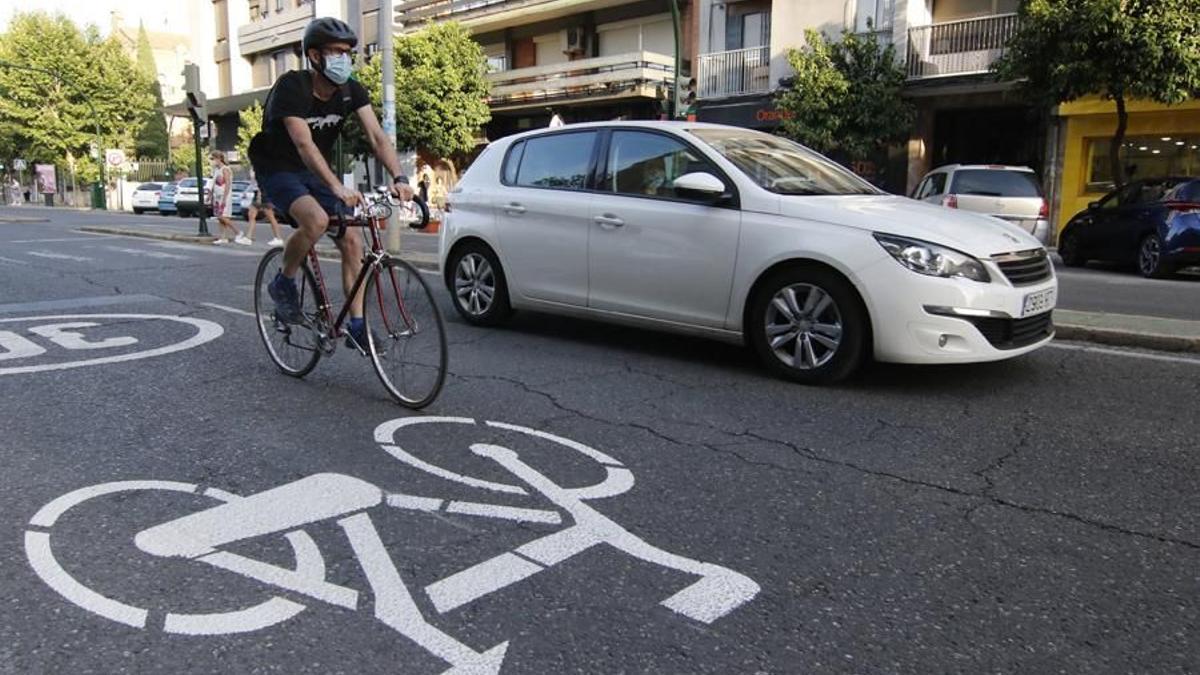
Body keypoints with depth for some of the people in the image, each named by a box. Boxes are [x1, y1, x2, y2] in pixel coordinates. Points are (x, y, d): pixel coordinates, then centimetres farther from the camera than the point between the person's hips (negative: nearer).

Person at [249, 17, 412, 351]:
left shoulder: (351, 91, -8)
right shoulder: (291, 86, -24)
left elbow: (377, 136, -17)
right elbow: (304, 144, -35)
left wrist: (399, 178, -35)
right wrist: (338, 188, -48)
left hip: (315, 170, 6)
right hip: (278, 169, -6)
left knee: (352, 242, -8)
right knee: (316, 219, -34)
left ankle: (356, 327, -2)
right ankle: (283, 284, -8)